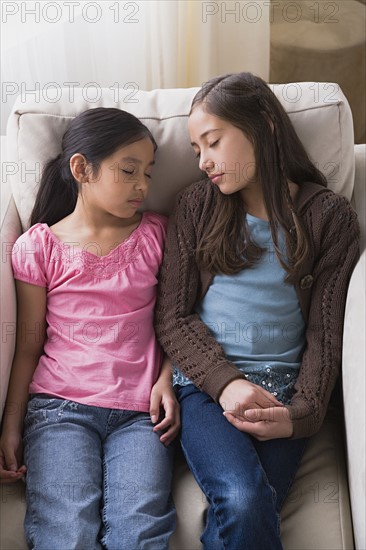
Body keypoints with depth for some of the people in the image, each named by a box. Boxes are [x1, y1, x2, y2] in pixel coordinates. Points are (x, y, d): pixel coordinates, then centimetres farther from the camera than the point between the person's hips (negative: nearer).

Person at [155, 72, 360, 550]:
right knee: (243, 500, -27)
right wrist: (226, 382, -12)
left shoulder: (330, 216, 6)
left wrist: (301, 413, -11)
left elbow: (325, 331, 4)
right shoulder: (197, 206, 9)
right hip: (206, 381, 0)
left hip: (283, 389, 0)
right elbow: (173, 318, 4)